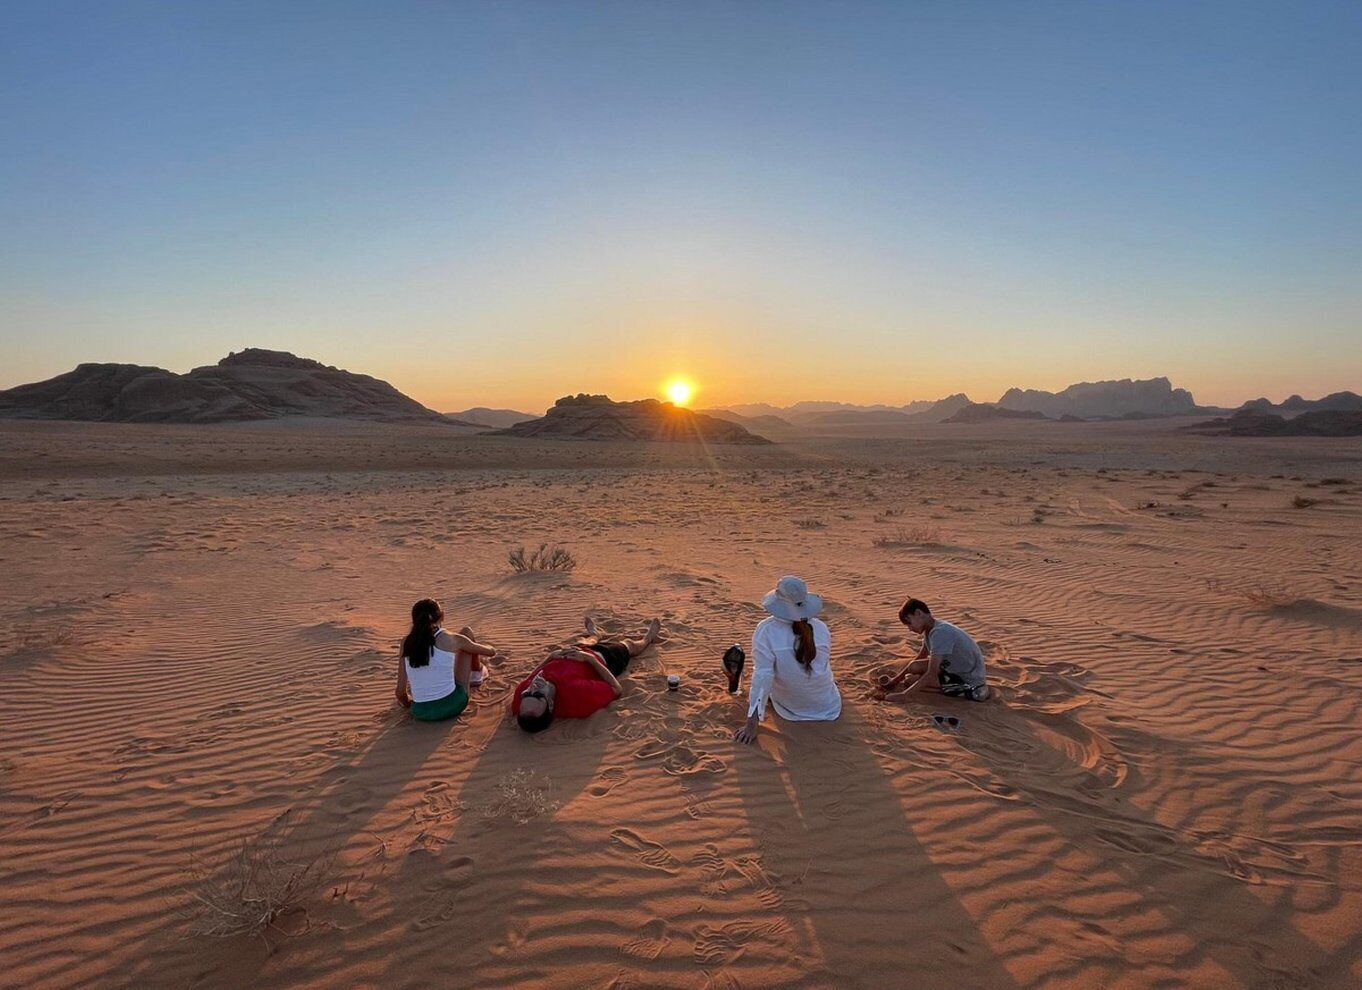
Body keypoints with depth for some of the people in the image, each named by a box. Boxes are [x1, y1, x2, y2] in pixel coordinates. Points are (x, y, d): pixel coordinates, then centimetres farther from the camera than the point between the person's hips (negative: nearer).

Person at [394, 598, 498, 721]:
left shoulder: (406, 643, -1)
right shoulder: (451, 639, -7)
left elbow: (400, 690, -1)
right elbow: (491, 651, 8)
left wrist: (407, 703, 22)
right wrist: (491, 649, 33)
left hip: (421, 712, 3)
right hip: (451, 705, -3)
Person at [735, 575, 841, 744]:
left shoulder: (766, 630, -23)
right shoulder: (821, 627, -13)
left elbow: (762, 677, -24)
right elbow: (826, 663, 4)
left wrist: (751, 725, -18)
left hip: (790, 710, -1)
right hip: (828, 706, 1)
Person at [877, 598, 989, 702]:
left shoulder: (939, 632, -25)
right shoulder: (930, 629, 5)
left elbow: (931, 675, -29)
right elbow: (917, 662, 17)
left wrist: (903, 696, -28)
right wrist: (895, 680, 11)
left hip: (971, 684, -9)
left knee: (910, 680, -16)